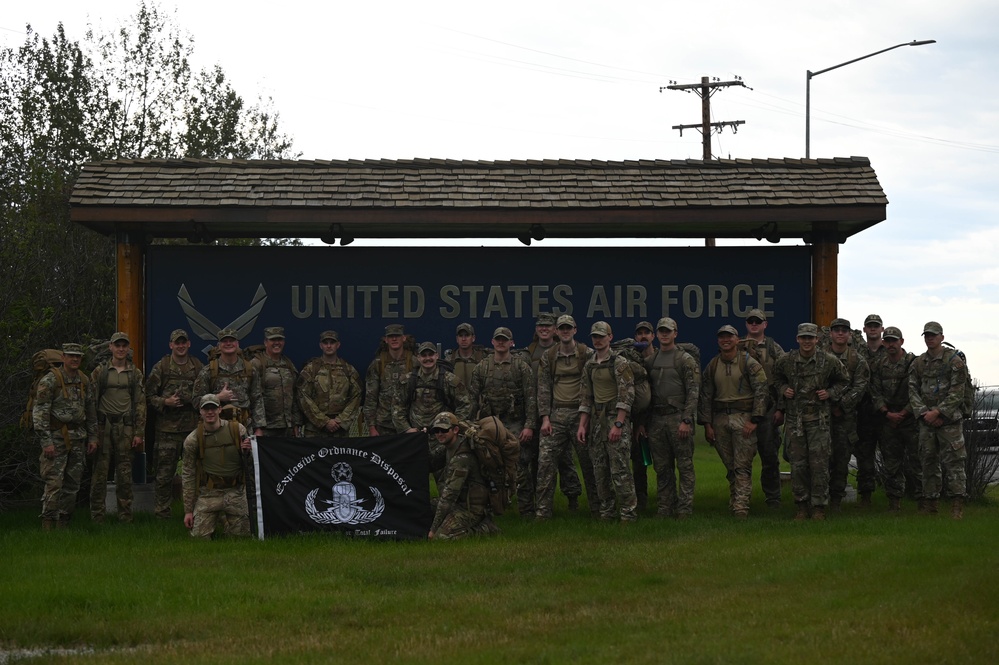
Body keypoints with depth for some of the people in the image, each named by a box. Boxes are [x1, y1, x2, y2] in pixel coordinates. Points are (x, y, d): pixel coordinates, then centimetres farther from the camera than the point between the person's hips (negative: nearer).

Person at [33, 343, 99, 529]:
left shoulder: (84, 382, 11)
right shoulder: (50, 380, -8)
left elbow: (91, 411, 19)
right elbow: (39, 411, -11)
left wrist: (92, 437, 12)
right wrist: (46, 441, -17)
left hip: (77, 438, 6)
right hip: (56, 436, -6)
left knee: (72, 483, 7)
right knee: (54, 482, -11)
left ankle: (64, 522, 14)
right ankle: (48, 524, -9)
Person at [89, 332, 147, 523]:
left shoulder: (135, 374, 9)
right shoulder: (100, 371, 5)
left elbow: (140, 404, 7)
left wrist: (139, 433, 0)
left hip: (126, 426, 1)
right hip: (103, 426, -1)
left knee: (124, 471, 4)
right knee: (100, 470, -2)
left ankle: (125, 514, 10)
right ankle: (97, 514, 3)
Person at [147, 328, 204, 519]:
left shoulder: (197, 367, 9)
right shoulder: (161, 367, 1)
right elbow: (149, 394, 2)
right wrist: (165, 402, -13)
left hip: (193, 426, 3)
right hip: (167, 427, -2)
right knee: (165, 472, 0)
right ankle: (162, 510, 8)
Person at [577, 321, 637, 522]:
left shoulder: (619, 363, -7)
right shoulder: (589, 366, 14)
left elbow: (626, 395, -12)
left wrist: (618, 424, -19)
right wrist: (582, 425, 9)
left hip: (616, 417, -7)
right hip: (596, 420, 7)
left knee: (619, 469, -10)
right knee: (600, 470, 7)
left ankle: (628, 513, -7)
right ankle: (606, 512, 13)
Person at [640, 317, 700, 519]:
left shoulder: (686, 360, -2)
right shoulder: (650, 361, 15)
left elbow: (693, 392, -7)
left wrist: (686, 420, -15)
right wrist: (642, 422, 11)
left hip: (678, 418, -5)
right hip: (656, 420, 5)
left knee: (684, 466, -4)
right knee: (662, 468, 8)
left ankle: (684, 509, -3)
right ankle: (664, 508, 12)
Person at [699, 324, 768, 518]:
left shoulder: (749, 363, -2)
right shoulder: (712, 366, 12)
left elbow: (761, 391, -6)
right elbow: (705, 395, 13)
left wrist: (754, 420, -13)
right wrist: (707, 424, 6)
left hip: (743, 418, -4)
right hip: (720, 418, 4)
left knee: (742, 466, -9)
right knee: (730, 466, 9)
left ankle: (741, 507, -13)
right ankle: (734, 501, 17)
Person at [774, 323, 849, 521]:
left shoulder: (829, 361, -3)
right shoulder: (786, 361, 1)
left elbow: (842, 382, 12)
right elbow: (779, 379, 21)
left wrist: (830, 393, -5)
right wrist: (783, 390, 1)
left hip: (819, 419, -2)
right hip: (794, 418, 2)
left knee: (820, 463, -4)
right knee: (798, 463, 2)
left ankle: (819, 506, 4)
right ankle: (802, 505, 12)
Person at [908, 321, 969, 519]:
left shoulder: (954, 361, -3)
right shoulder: (917, 364, 12)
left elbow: (957, 393, -8)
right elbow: (913, 391, 7)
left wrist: (938, 412, -14)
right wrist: (924, 413, -7)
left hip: (949, 420, -5)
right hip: (926, 421, 5)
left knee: (953, 462, -7)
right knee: (928, 462, 7)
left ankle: (957, 507, -7)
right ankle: (929, 504, 13)